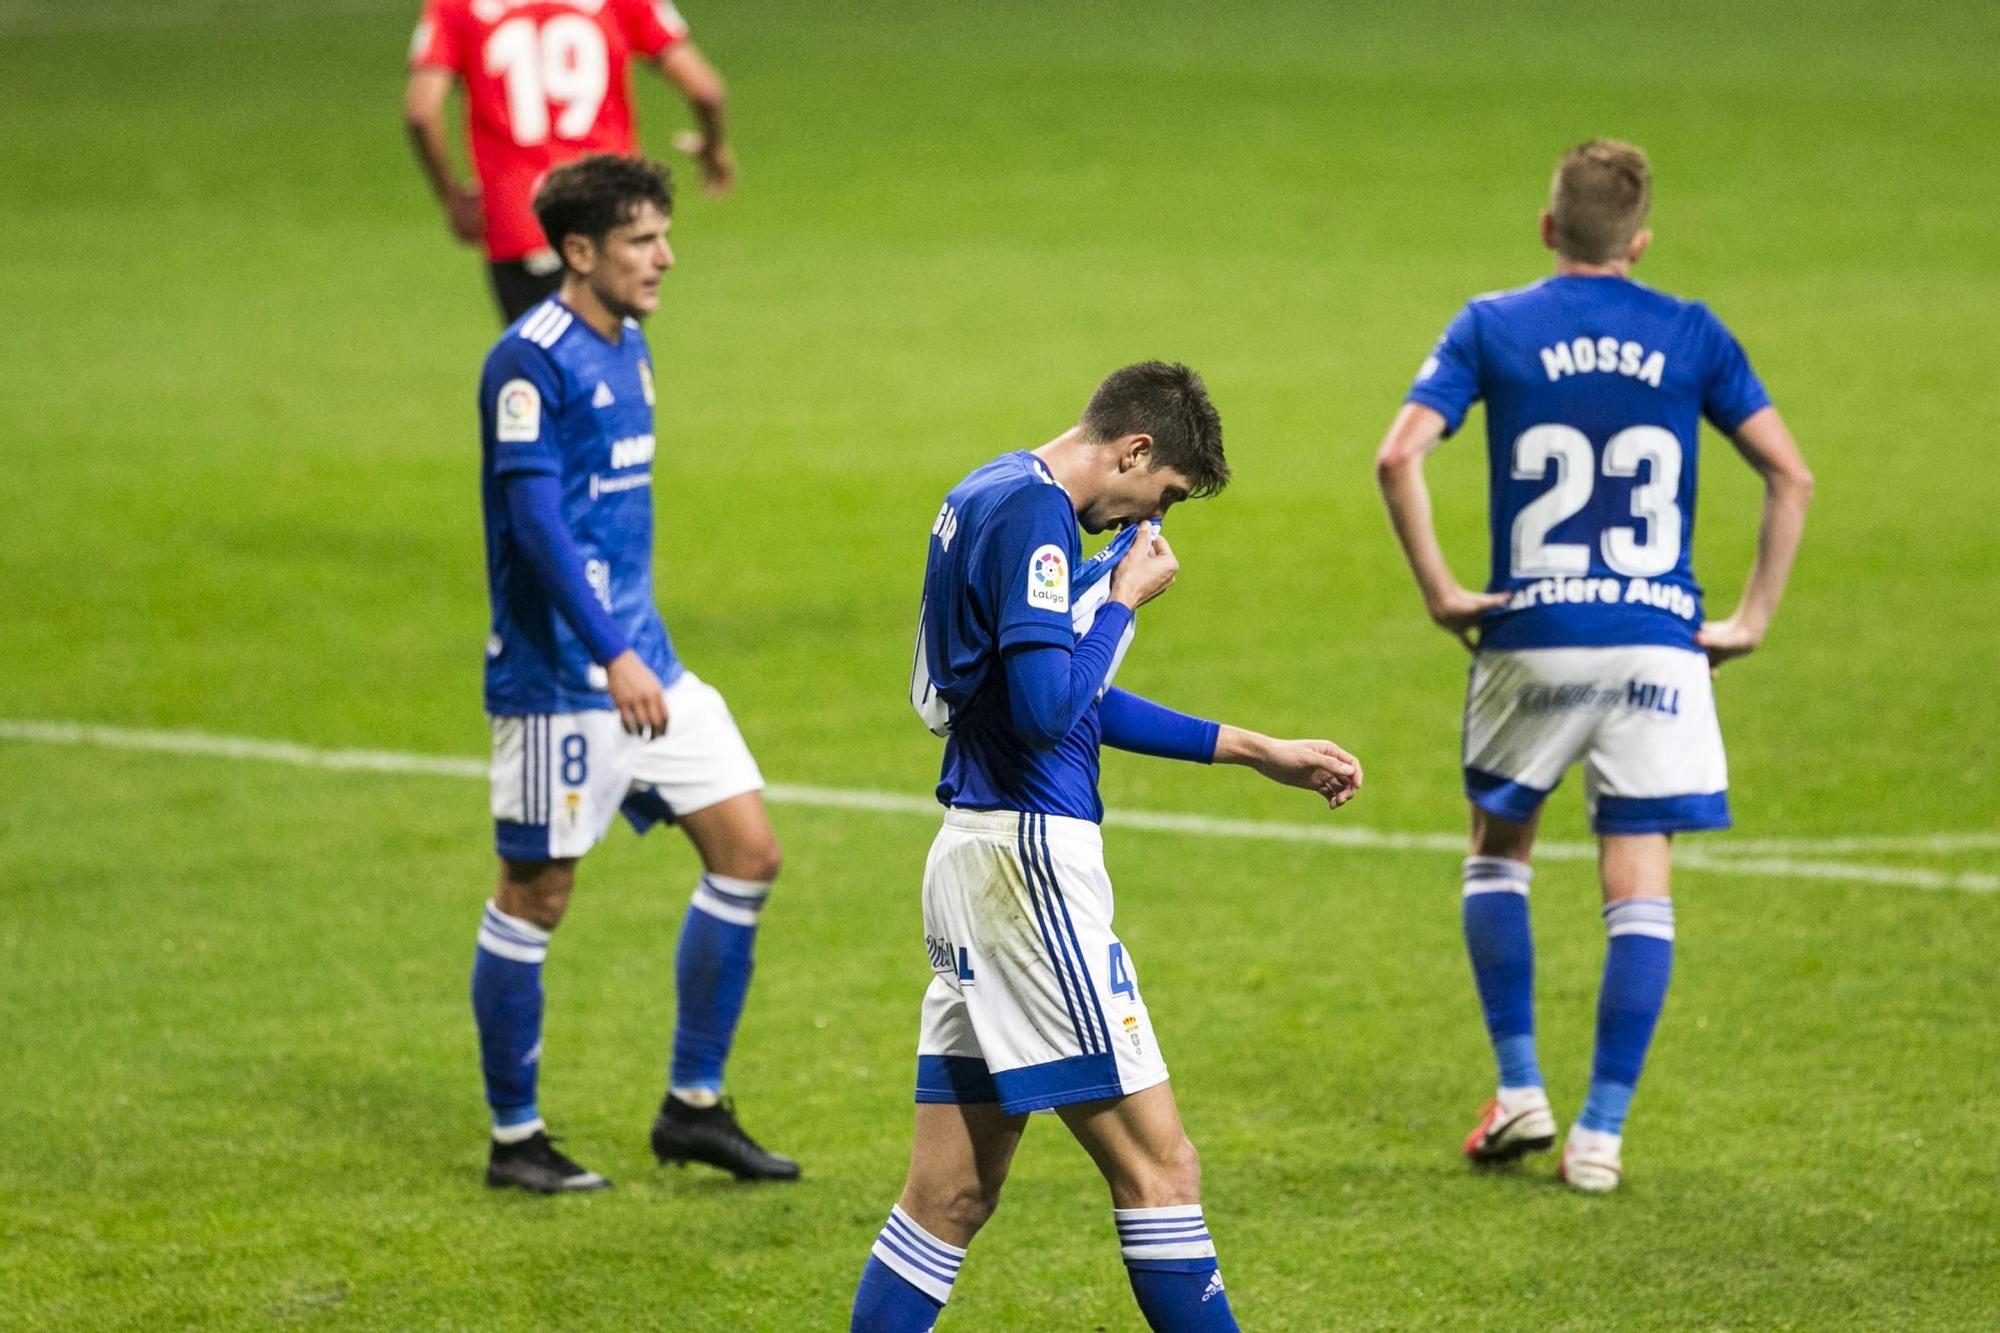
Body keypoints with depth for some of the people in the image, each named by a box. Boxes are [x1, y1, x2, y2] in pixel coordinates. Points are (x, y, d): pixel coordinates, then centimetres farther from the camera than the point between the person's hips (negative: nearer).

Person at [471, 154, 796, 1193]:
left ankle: (694, 1105, 13)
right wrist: (612, 657, -29)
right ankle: (514, 1139, 12)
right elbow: (536, 521, -23)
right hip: (558, 676, -9)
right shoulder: (532, 362, -16)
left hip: (641, 661, 9)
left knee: (747, 850, 5)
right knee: (538, 893, 0)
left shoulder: (626, 348, 12)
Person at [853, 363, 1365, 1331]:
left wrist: (1259, 752, 27)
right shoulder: (1033, 511, -13)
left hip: (978, 856, 10)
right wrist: (1125, 598, -7)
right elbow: (1048, 710, -22)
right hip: (1029, 858, -10)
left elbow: (1077, 702, 27)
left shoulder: (990, 497, 19)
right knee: (1157, 1165, -7)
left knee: (954, 1193, 9)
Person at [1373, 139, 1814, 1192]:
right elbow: (1790, 475, 1)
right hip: (1658, 641, 0)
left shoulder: (1492, 327, 1)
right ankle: (1602, 1133, 0)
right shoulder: (1691, 335, 4)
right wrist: (1754, 619, 5)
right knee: (1639, 889, 4)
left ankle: (1519, 1092, 14)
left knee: (1497, 849, 21)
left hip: (1531, 636, 0)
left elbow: (1399, 455, -11)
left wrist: (1438, 590, -3)